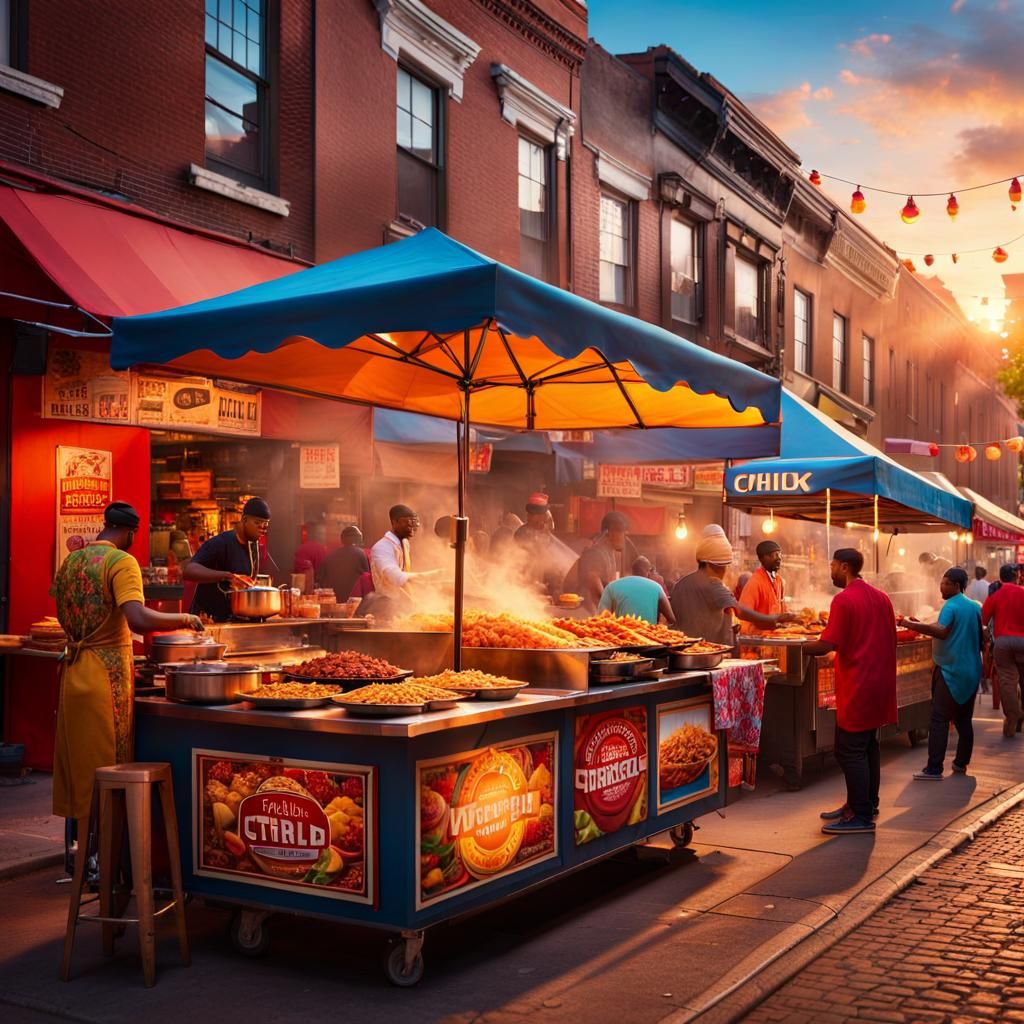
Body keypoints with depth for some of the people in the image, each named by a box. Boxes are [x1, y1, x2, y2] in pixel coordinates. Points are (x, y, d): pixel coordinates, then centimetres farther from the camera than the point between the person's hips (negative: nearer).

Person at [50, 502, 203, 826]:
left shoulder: (71, 561, 11)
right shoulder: (122, 562, -13)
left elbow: (63, 616, 17)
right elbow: (139, 620, -26)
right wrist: (184, 619, -14)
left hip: (72, 670, 8)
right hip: (106, 674, -8)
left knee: (77, 760, 15)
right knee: (103, 765, 1)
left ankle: (81, 840, 24)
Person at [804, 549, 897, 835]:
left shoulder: (844, 600, -16)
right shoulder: (881, 598, 11)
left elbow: (827, 644, -21)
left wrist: (800, 648, -6)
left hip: (857, 687, -9)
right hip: (879, 682, 9)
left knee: (850, 750, -3)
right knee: (868, 746, 17)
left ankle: (861, 816, -2)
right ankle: (867, 804, 25)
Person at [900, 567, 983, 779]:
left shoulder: (951, 606, -14)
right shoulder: (975, 607, 11)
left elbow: (941, 631, -31)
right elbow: (980, 638, 19)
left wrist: (911, 625, -34)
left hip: (950, 670, -8)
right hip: (972, 671, 8)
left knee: (939, 720, -7)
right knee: (964, 719, 15)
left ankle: (934, 768, -10)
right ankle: (961, 763, 20)